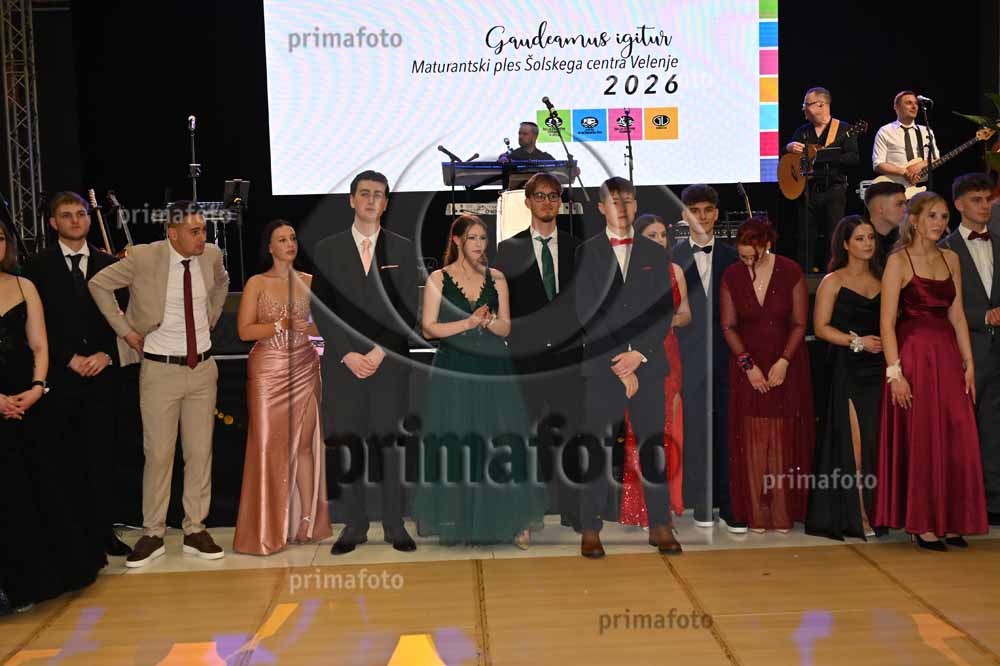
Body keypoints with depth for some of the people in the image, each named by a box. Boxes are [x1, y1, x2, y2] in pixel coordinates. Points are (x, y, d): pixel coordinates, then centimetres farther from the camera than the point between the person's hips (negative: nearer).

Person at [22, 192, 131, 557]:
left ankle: (103, 530, 11)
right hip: (58, 376, -2)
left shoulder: (108, 264, 10)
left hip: (100, 373, 2)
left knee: (100, 454, 4)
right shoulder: (37, 266, 2)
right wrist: (71, 359, -8)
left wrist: (106, 354, -5)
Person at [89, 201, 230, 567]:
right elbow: (98, 284, -1)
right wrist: (125, 330, -3)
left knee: (200, 452, 7)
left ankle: (195, 531, 18)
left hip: (203, 368, 3)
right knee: (158, 454, 3)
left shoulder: (211, 255, -1)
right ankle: (153, 534, 16)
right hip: (160, 369, -3)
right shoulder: (143, 257, -13)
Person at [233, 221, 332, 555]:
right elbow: (244, 330, -5)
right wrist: (283, 325, -15)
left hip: (304, 370, 3)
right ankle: (268, 528, 5)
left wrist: (307, 326, -12)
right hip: (268, 371, -2)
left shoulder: (309, 282, 10)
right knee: (269, 445, -3)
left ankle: (307, 521, 9)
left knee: (304, 443, 3)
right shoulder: (257, 283, 3)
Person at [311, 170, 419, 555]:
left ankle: (394, 526, 10)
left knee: (389, 442, 1)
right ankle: (354, 526, 12)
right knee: (346, 444, 2)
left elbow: (408, 309, 3)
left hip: (390, 362, 0)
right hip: (343, 363, 1)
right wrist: (348, 354, -7)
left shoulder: (402, 248, 8)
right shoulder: (327, 249, 7)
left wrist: (380, 351, -7)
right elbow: (321, 308, 3)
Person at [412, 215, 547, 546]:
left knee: (500, 444, -1)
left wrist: (486, 321, -13)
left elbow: (506, 327, 7)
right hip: (454, 372, -2)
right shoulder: (438, 279, 2)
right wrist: (468, 323, -14)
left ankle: (513, 520, 7)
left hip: (494, 370, 2)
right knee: (454, 445, 1)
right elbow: (429, 328, -4)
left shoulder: (496, 278, 9)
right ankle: (457, 520, 14)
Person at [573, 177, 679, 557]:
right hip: (601, 367, -2)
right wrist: (618, 363, -8)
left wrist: (639, 354, -8)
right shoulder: (586, 254, 6)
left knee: (654, 447, 4)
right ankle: (590, 531, 6)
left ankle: (660, 526, 12)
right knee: (594, 450, -1)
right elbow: (586, 314, -2)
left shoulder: (656, 254, 12)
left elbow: (665, 311, 6)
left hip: (649, 366, 2)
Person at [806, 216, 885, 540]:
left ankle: (877, 512, 10)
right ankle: (857, 516, 2)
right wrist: (857, 341, -12)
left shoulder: (881, 279, 15)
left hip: (879, 367, 4)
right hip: (848, 369, -4)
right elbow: (821, 327, -4)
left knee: (880, 440, 1)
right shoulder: (833, 281, 2)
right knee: (855, 441, -5)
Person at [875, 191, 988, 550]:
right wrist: (894, 372, -16)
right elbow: (887, 322, -10)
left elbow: (957, 315, 12)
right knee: (920, 440, 1)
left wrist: (968, 363, 5)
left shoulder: (950, 259, 12)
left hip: (948, 356, 5)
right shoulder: (899, 261, -5)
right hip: (914, 355, -5)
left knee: (956, 439, 5)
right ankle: (922, 524, 12)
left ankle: (949, 520, 18)